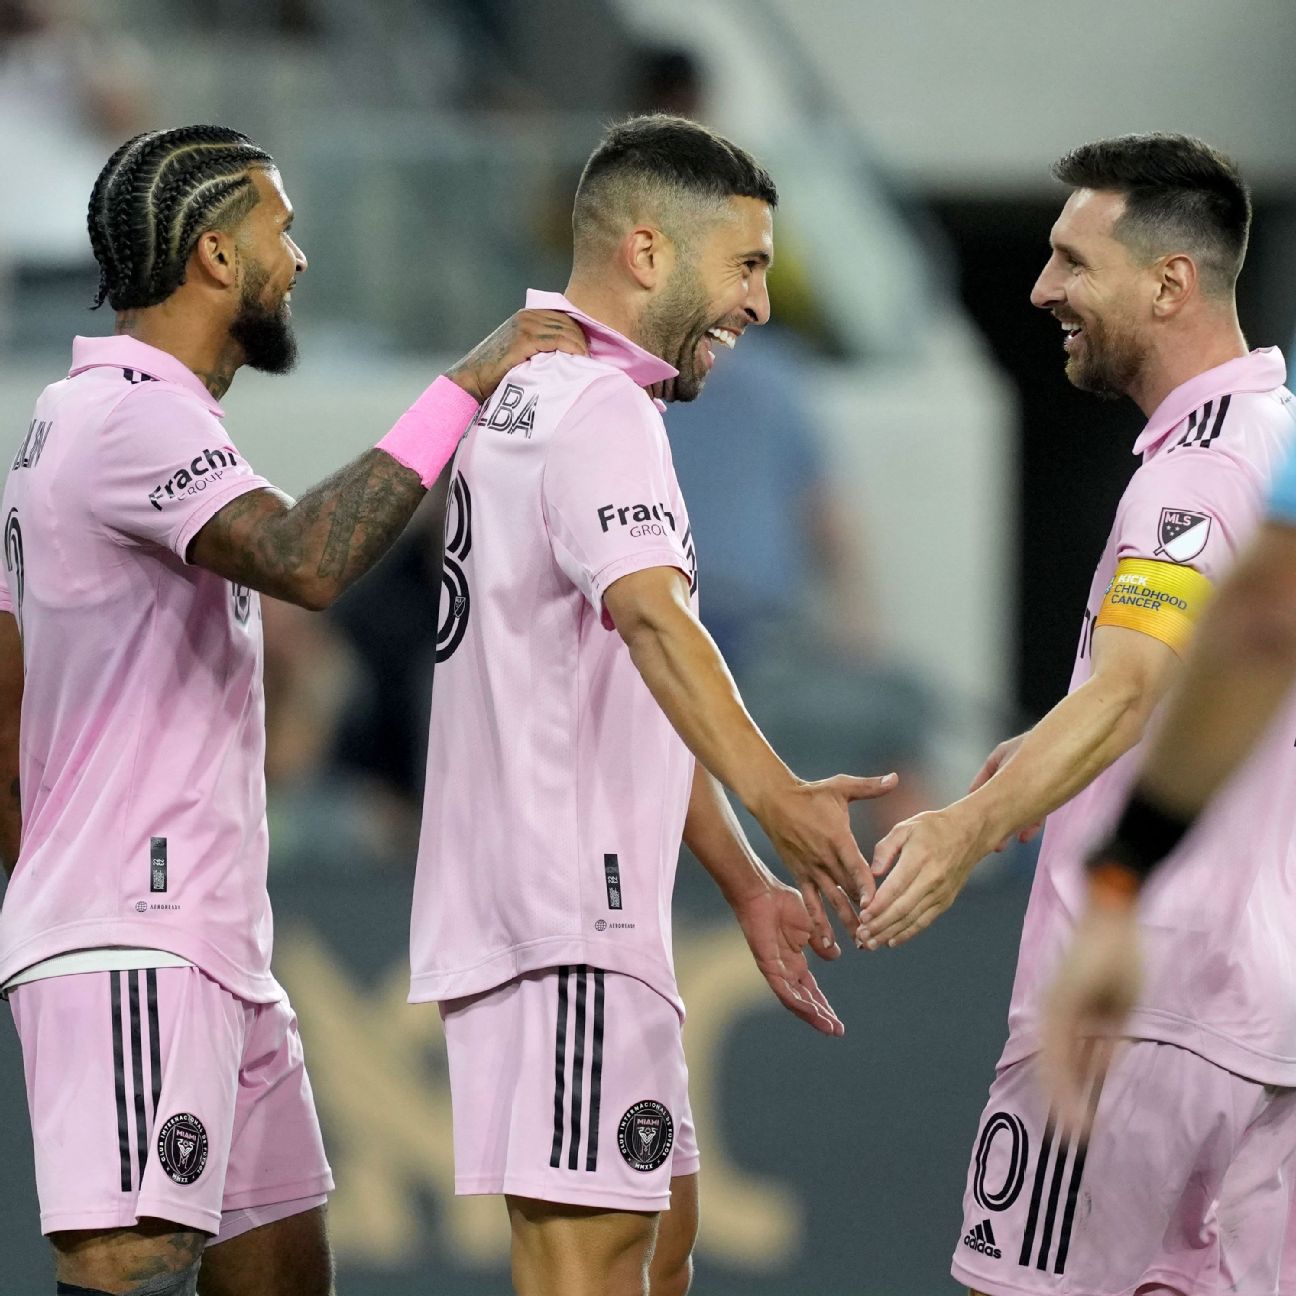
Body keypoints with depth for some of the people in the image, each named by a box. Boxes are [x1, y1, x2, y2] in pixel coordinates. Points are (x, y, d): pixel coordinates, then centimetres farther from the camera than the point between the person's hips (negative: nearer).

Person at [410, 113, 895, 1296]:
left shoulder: (528, 396, 22)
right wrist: (772, 796, -45)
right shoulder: (601, 408, -12)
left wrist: (745, 882, 26)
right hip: (566, 904, -11)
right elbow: (652, 617, -31)